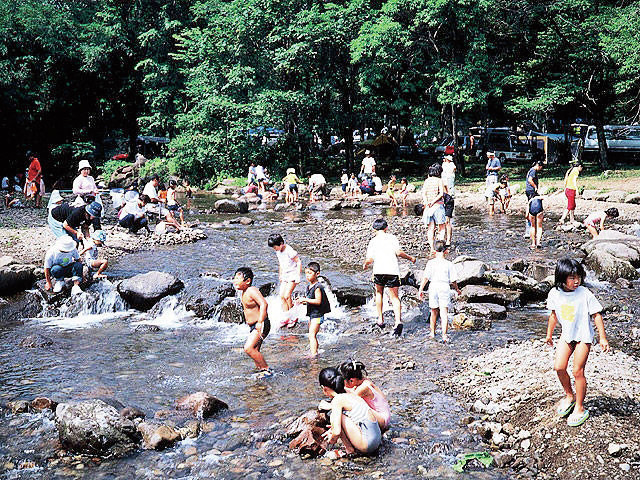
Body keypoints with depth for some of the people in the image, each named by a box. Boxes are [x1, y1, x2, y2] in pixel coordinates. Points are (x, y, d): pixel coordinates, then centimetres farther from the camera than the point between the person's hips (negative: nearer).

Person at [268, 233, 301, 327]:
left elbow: (299, 262, -15)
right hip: (285, 276, 8)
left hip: (292, 275, -8)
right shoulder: (278, 252, 5)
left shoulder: (289, 251, -20)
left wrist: (298, 275, -16)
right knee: (282, 296, 0)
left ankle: (294, 317, -1)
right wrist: (280, 275, 24)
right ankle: (286, 318, 8)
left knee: (287, 296, -14)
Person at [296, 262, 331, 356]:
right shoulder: (309, 287, 13)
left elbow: (318, 301, -24)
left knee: (312, 334, -16)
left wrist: (305, 299, -23)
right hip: (311, 313, 10)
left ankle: (314, 354, -18)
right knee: (312, 335, 17)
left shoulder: (317, 287, -17)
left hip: (317, 314, -10)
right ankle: (315, 352, 27)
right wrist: (303, 301, 4)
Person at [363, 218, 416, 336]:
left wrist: (365, 265, 21)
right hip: (392, 271, -1)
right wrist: (410, 258, 9)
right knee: (394, 297, 4)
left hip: (379, 271, 1)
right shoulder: (392, 238, 6)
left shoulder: (373, 241, 7)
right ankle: (398, 321, -18)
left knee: (379, 292, 25)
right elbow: (398, 252, -7)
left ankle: (380, 320, 24)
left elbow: (369, 259, -1)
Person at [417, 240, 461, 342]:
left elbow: (425, 278, -7)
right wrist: (457, 290, 17)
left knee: (434, 312, 16)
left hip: (433, 288, 1)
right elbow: (453, 281, 0)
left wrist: (420, 290, -2)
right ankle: (444, 335, -13)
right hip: (445, 288, -1)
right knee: (444, 313, -2)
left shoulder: (431, 263, -1)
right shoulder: (449, 264, -1)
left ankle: (433, 333, 29)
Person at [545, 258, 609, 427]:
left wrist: (603, 337, -11)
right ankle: (569, 396, 25)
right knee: (559, 367, -3)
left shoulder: (585, 294, -20)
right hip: (567, 334, 4)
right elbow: (554, 314, 8)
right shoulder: (555, 293, -8)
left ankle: (580, 408, 11)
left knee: (577, 371, -4)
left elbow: (596, 315, -11)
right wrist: (549, 334, 18)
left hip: (583, 336, -4)